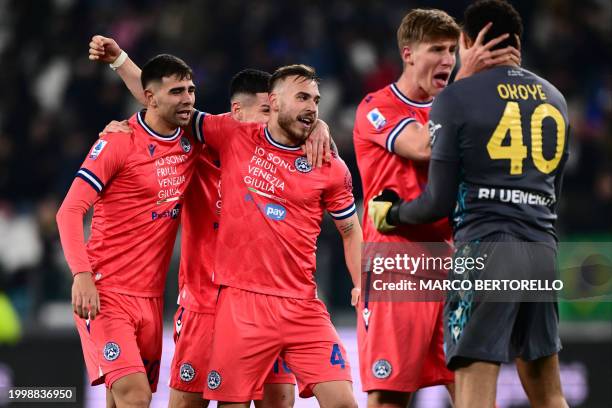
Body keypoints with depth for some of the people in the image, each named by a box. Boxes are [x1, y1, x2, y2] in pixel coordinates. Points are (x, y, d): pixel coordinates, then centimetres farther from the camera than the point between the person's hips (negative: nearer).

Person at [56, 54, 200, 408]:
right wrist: (82, 275, -25)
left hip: (152, 296, 6)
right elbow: (70, 211, -13)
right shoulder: (119, 141, -10)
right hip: (106, 293, -6)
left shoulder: (191, 143, 8)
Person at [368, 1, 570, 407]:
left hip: (485, 250, -6)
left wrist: (392, 213, 15)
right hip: (543, 251, 6)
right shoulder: (554, 99, 15)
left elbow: (439, 202, -4)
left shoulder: (455, 99, -4)